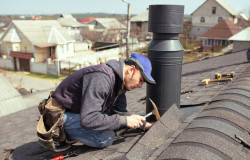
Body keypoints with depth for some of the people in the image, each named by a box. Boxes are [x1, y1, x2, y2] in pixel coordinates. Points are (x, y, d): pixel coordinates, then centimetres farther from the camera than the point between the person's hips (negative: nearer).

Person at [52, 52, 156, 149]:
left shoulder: (120, 80, -1)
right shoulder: (101, 77, -32)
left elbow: (120, 111, 8)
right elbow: (87, 119, -38)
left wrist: (142, 124, -2)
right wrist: (125, 121, -32)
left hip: (85, 112, 10)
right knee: (105, 138, -26)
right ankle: (64, 133, -5)